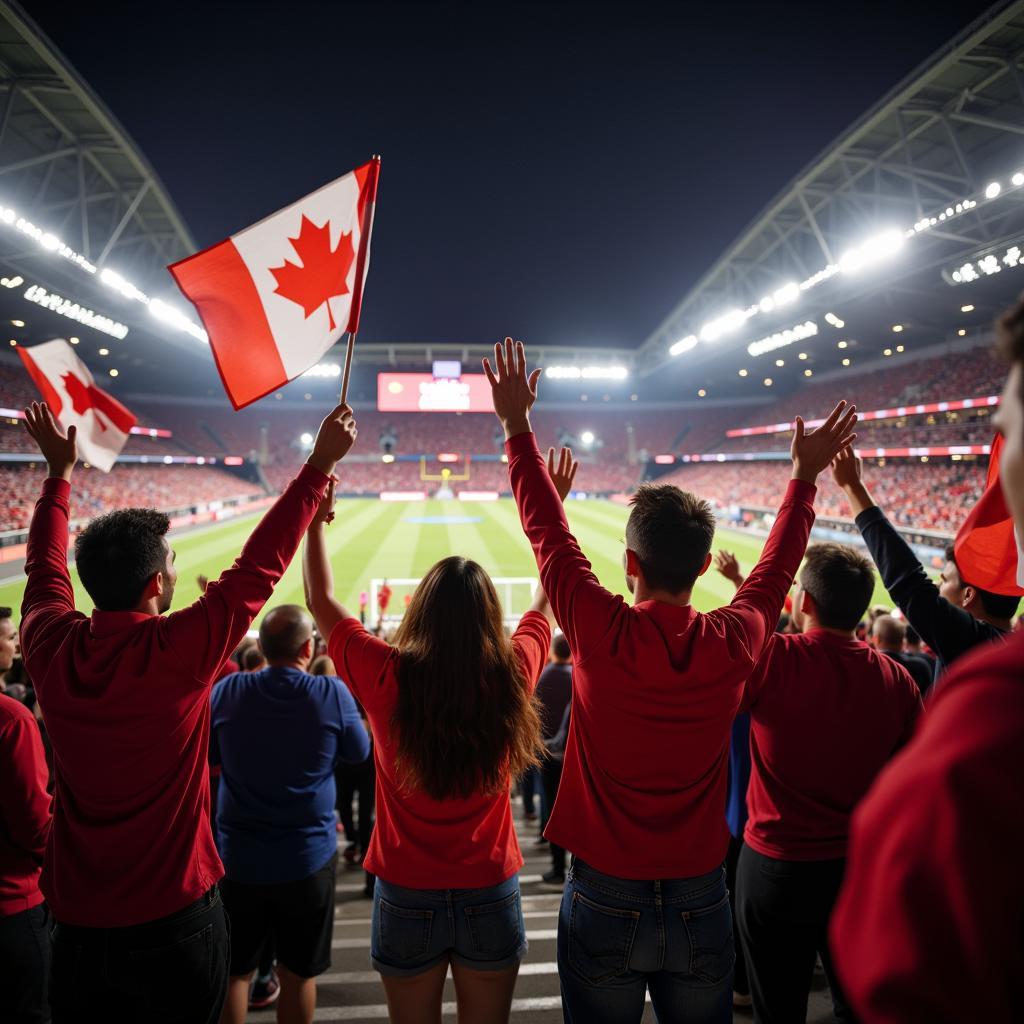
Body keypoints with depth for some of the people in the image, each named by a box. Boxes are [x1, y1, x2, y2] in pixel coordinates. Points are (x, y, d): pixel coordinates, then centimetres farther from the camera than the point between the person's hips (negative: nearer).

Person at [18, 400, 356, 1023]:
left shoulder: (51, 648, -10)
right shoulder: (178, 651, -23)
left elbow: (45, 569, 10)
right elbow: (260, 564, -16)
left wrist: (60, 472, 23)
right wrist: (320, 464, -10)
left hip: (78, 920, 5)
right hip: (174, 918, -4)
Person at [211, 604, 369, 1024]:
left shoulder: (228, 690, -11)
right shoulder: (332, 692, -16)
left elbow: (205, 757, 5)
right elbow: (360, 753, 1)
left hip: (239, 857, 1)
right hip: (309, 857, -1)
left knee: (233, 971, 20)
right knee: (298, 974, 17)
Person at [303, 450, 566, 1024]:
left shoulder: (387, 678, -19)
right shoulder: (513, 675, -16)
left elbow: (322, 601, -3)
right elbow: (548, 599, 3)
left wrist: (314, 518, 7)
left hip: (407, 897, 0)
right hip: (491, 897, 1)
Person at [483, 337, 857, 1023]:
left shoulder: (602, 635, -20)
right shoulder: (734, 644, -13)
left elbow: (547, 530, -8)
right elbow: (776, 568, 7)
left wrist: (517, 426, 4)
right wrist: (806, 476, 21)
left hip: (604, 902, -2)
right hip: (701, 903, 3)